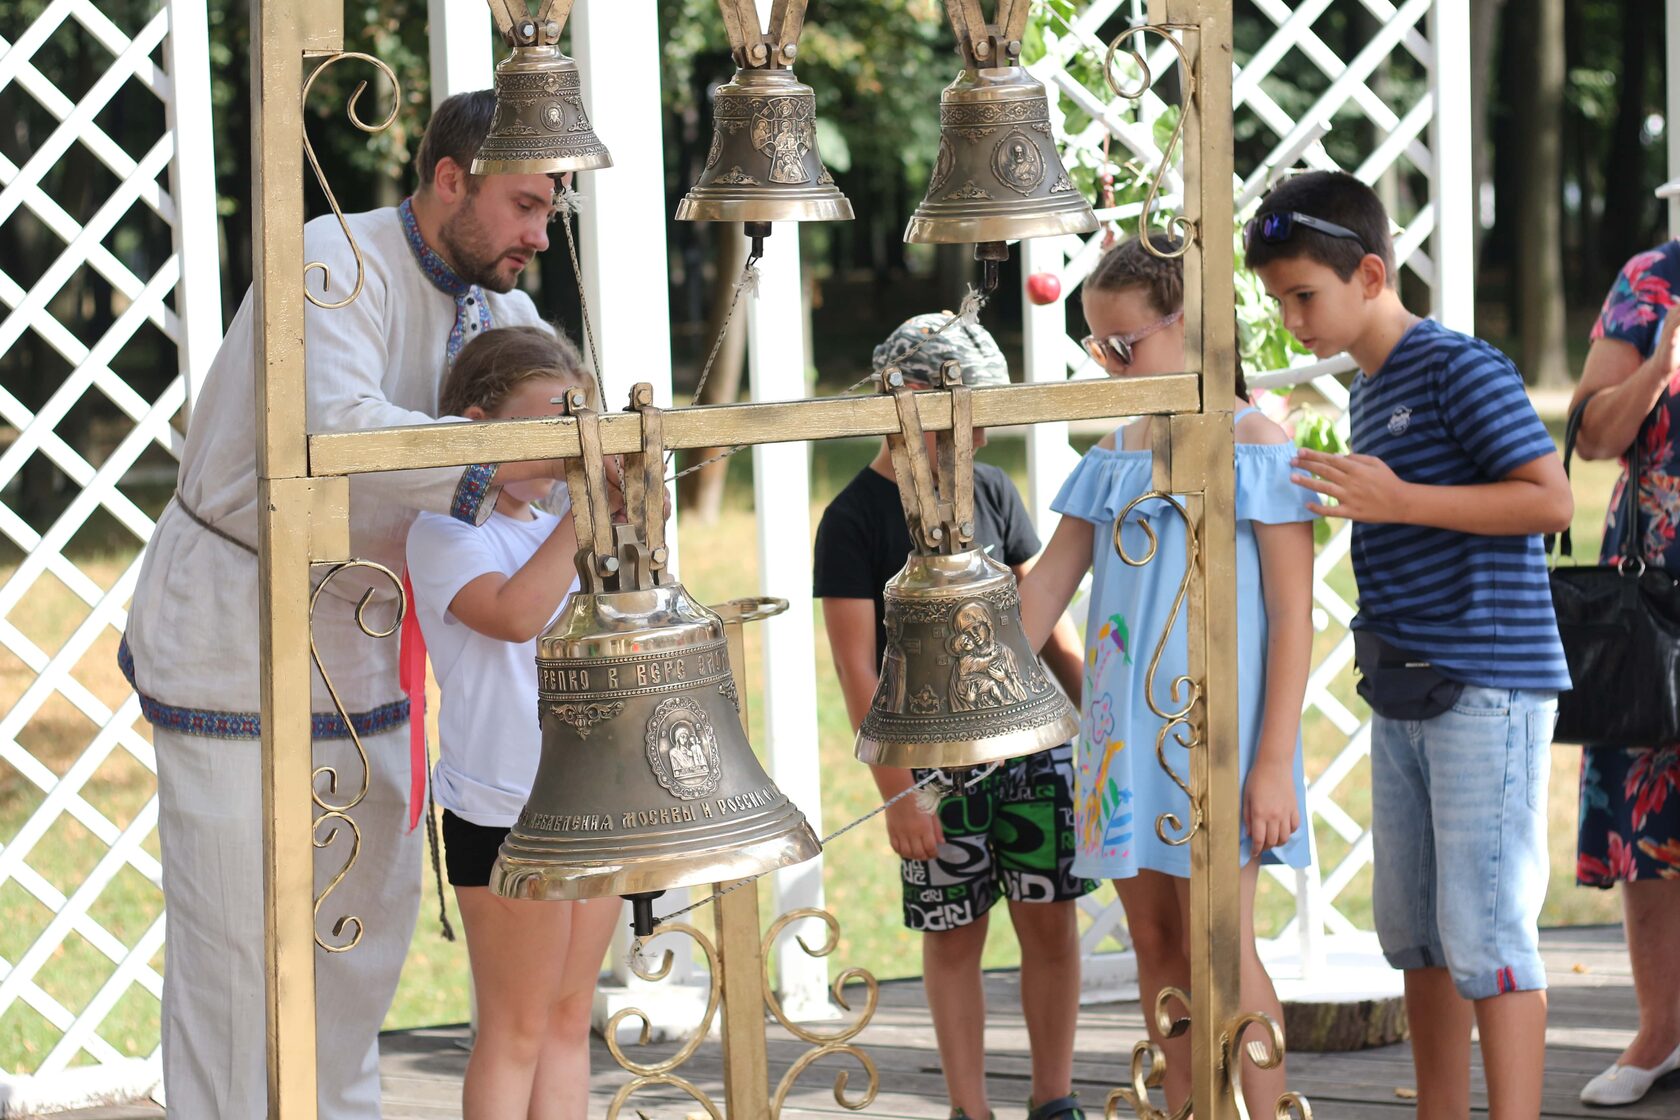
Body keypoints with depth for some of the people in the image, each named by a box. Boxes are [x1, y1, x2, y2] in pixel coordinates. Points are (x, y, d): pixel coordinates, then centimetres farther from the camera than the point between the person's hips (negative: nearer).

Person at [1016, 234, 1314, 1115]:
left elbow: (1292, 615, -9)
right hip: (1127, 726, 7)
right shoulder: (1118, 451, 12)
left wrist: (1274, 763, -14)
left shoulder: (1256, 446, -6)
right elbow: (1047, 585, 15)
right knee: (1154, 943, 8)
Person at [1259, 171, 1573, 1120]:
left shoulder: (1463, 369, -11)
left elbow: (1552, 499, -18)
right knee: (1413, 929, 12)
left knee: (1484, 931, -10)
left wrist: (1399, 501, -22)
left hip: (1487, 689, -9)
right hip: (1407, 694, 9)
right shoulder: (1368, 393, 16)